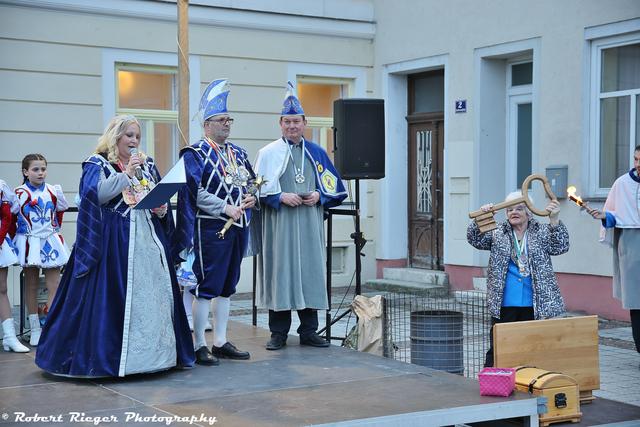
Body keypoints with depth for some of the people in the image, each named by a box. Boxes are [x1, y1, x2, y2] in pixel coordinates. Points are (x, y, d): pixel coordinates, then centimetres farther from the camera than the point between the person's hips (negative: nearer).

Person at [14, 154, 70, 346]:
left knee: (54, 285, -5)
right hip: (29, 242, -2)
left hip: (50, 241, 2)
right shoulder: (20, 193, -5)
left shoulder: (53, 191, 3)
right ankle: (35, 328, 15)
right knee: (31, 285, 7)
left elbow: (60, 213, 15)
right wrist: (14, 238, 6)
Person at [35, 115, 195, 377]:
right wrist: (126, 173, -16)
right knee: (113, 299, -7)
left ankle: (153, 351, 11)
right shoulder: (97, 164, 2)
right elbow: (94, 195, -15)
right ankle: (108, 355, 0)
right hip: (114, 241, -5)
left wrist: (162, 209, -2)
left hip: (148, 238, 6)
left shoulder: (147, 165, 18)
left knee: (151, 294, 3)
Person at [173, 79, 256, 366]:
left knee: (226, 287, 11)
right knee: (206, 287, -4)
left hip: (238, 227, 7)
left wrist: (251, 198, -1)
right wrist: (226, 208, -20)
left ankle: (220, 342, 19)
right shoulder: (194, 154, -6)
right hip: (210, 228, -7)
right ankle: (199, 346, 3)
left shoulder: (238, 153, 16)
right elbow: (194, 193, -15)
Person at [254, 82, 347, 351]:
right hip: (279, 224, -3)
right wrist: (281, 197, -14)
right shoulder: (268, 153, 4)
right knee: (280, 271, -3)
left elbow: (334, 186, 14)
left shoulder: (317, 153, 12)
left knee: (310, 271, 3)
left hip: (309, 223, 3)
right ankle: (278, 333, 5)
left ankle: (309, 331, 12)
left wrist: (319, 195, -5)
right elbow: (259, 188, 1)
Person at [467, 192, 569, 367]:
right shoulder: (497, 234, 8)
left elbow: (560, 247, -8)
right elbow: (475, 239, -1)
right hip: (504, 304, 0)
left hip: (534, 305, 0)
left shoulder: (541, 232, 5)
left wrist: (554, 220, -22)